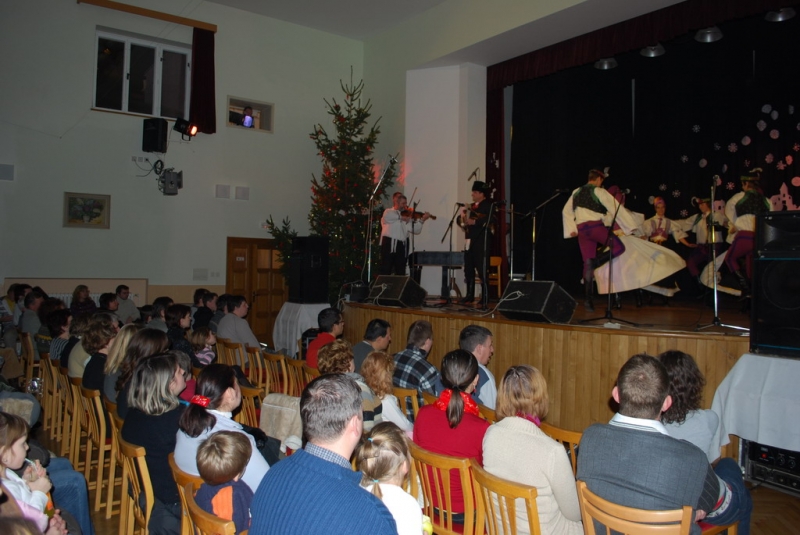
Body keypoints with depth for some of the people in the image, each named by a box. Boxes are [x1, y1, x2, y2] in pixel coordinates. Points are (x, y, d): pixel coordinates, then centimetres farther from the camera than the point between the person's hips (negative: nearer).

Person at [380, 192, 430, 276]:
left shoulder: (407, 216, 15)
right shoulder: (388, 212, 6)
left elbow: (416, 230, 6)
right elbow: (387, 216, -20)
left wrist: (421, 220, -8)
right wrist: (401, 217, -19)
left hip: (402, 246, 4)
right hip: (389, 244, -4)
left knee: (401, 273, 7)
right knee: (386, 270, -5)